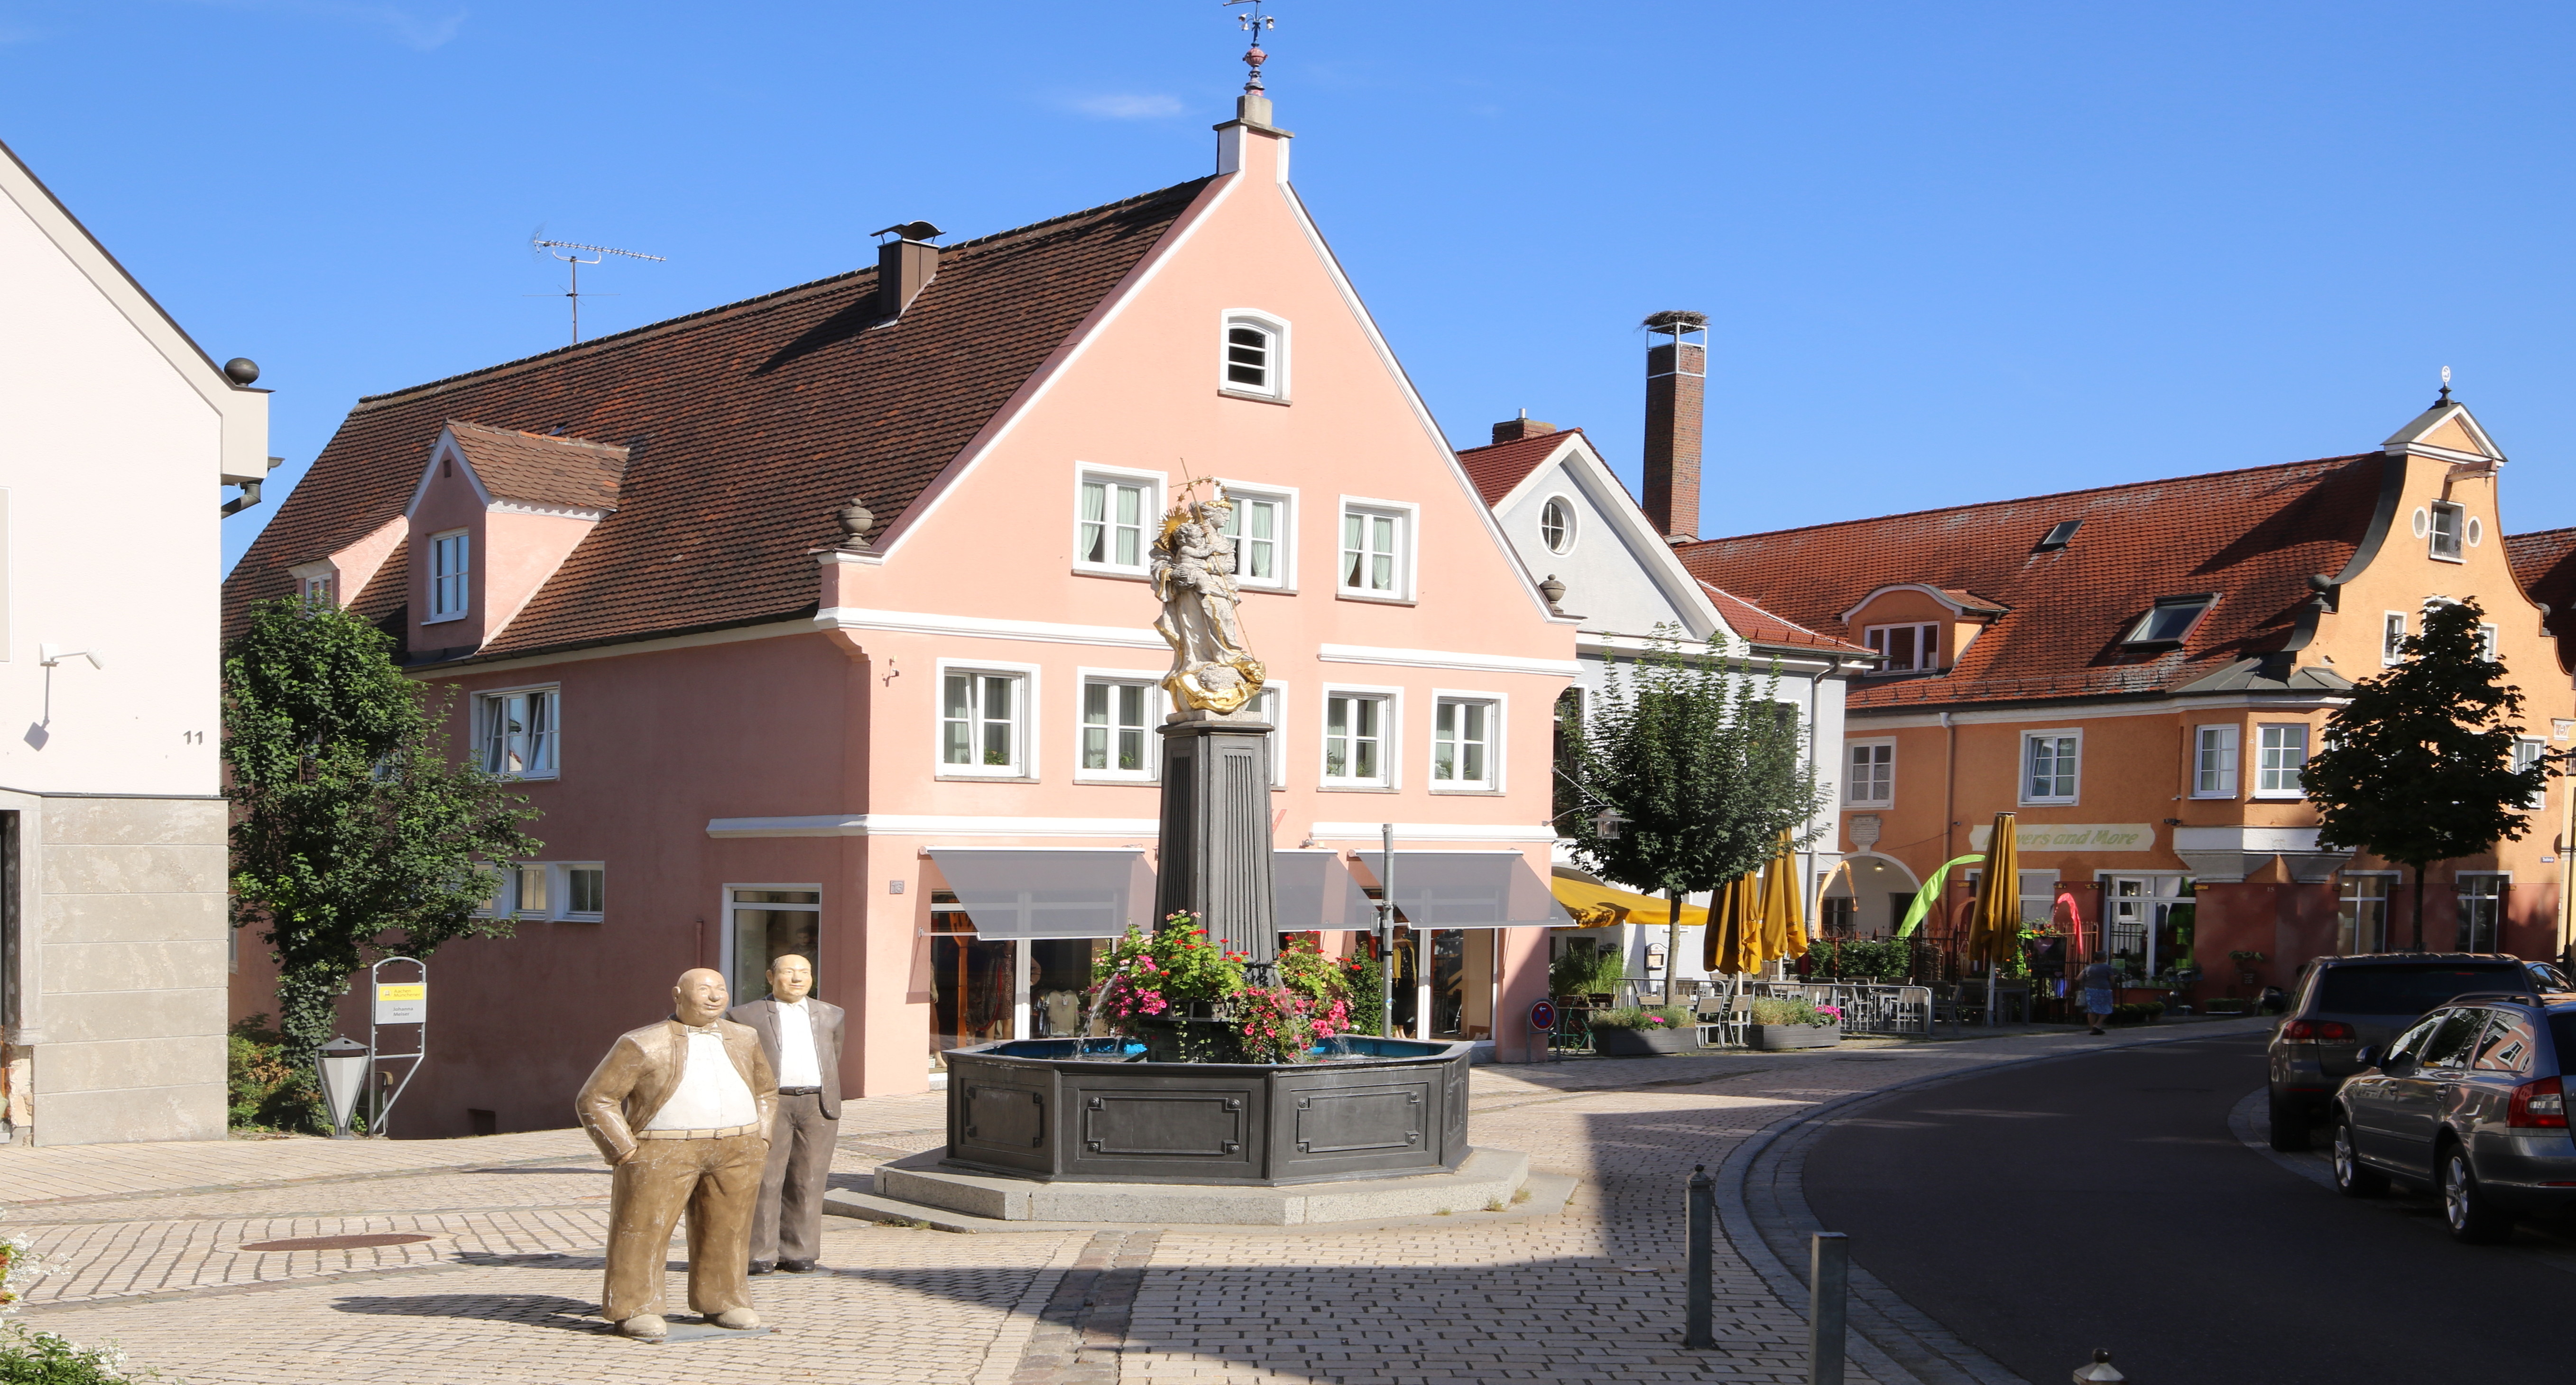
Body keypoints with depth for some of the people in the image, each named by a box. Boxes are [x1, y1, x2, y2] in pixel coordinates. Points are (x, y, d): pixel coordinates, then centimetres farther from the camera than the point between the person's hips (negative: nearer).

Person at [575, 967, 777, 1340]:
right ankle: (634, 1310, 6)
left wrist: (760, 1139, 10)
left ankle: (723, 1302, 19)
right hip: (664, 1152, -4)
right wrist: (625, 1151, -10)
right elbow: (596, 1100, -5)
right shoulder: (643, 1045, -5)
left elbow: (766, 1091, 22)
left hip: (736, 1152, 4)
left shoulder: (743, 1040, 10)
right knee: (645, 1229, -2)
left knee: (727, 1229, 7)